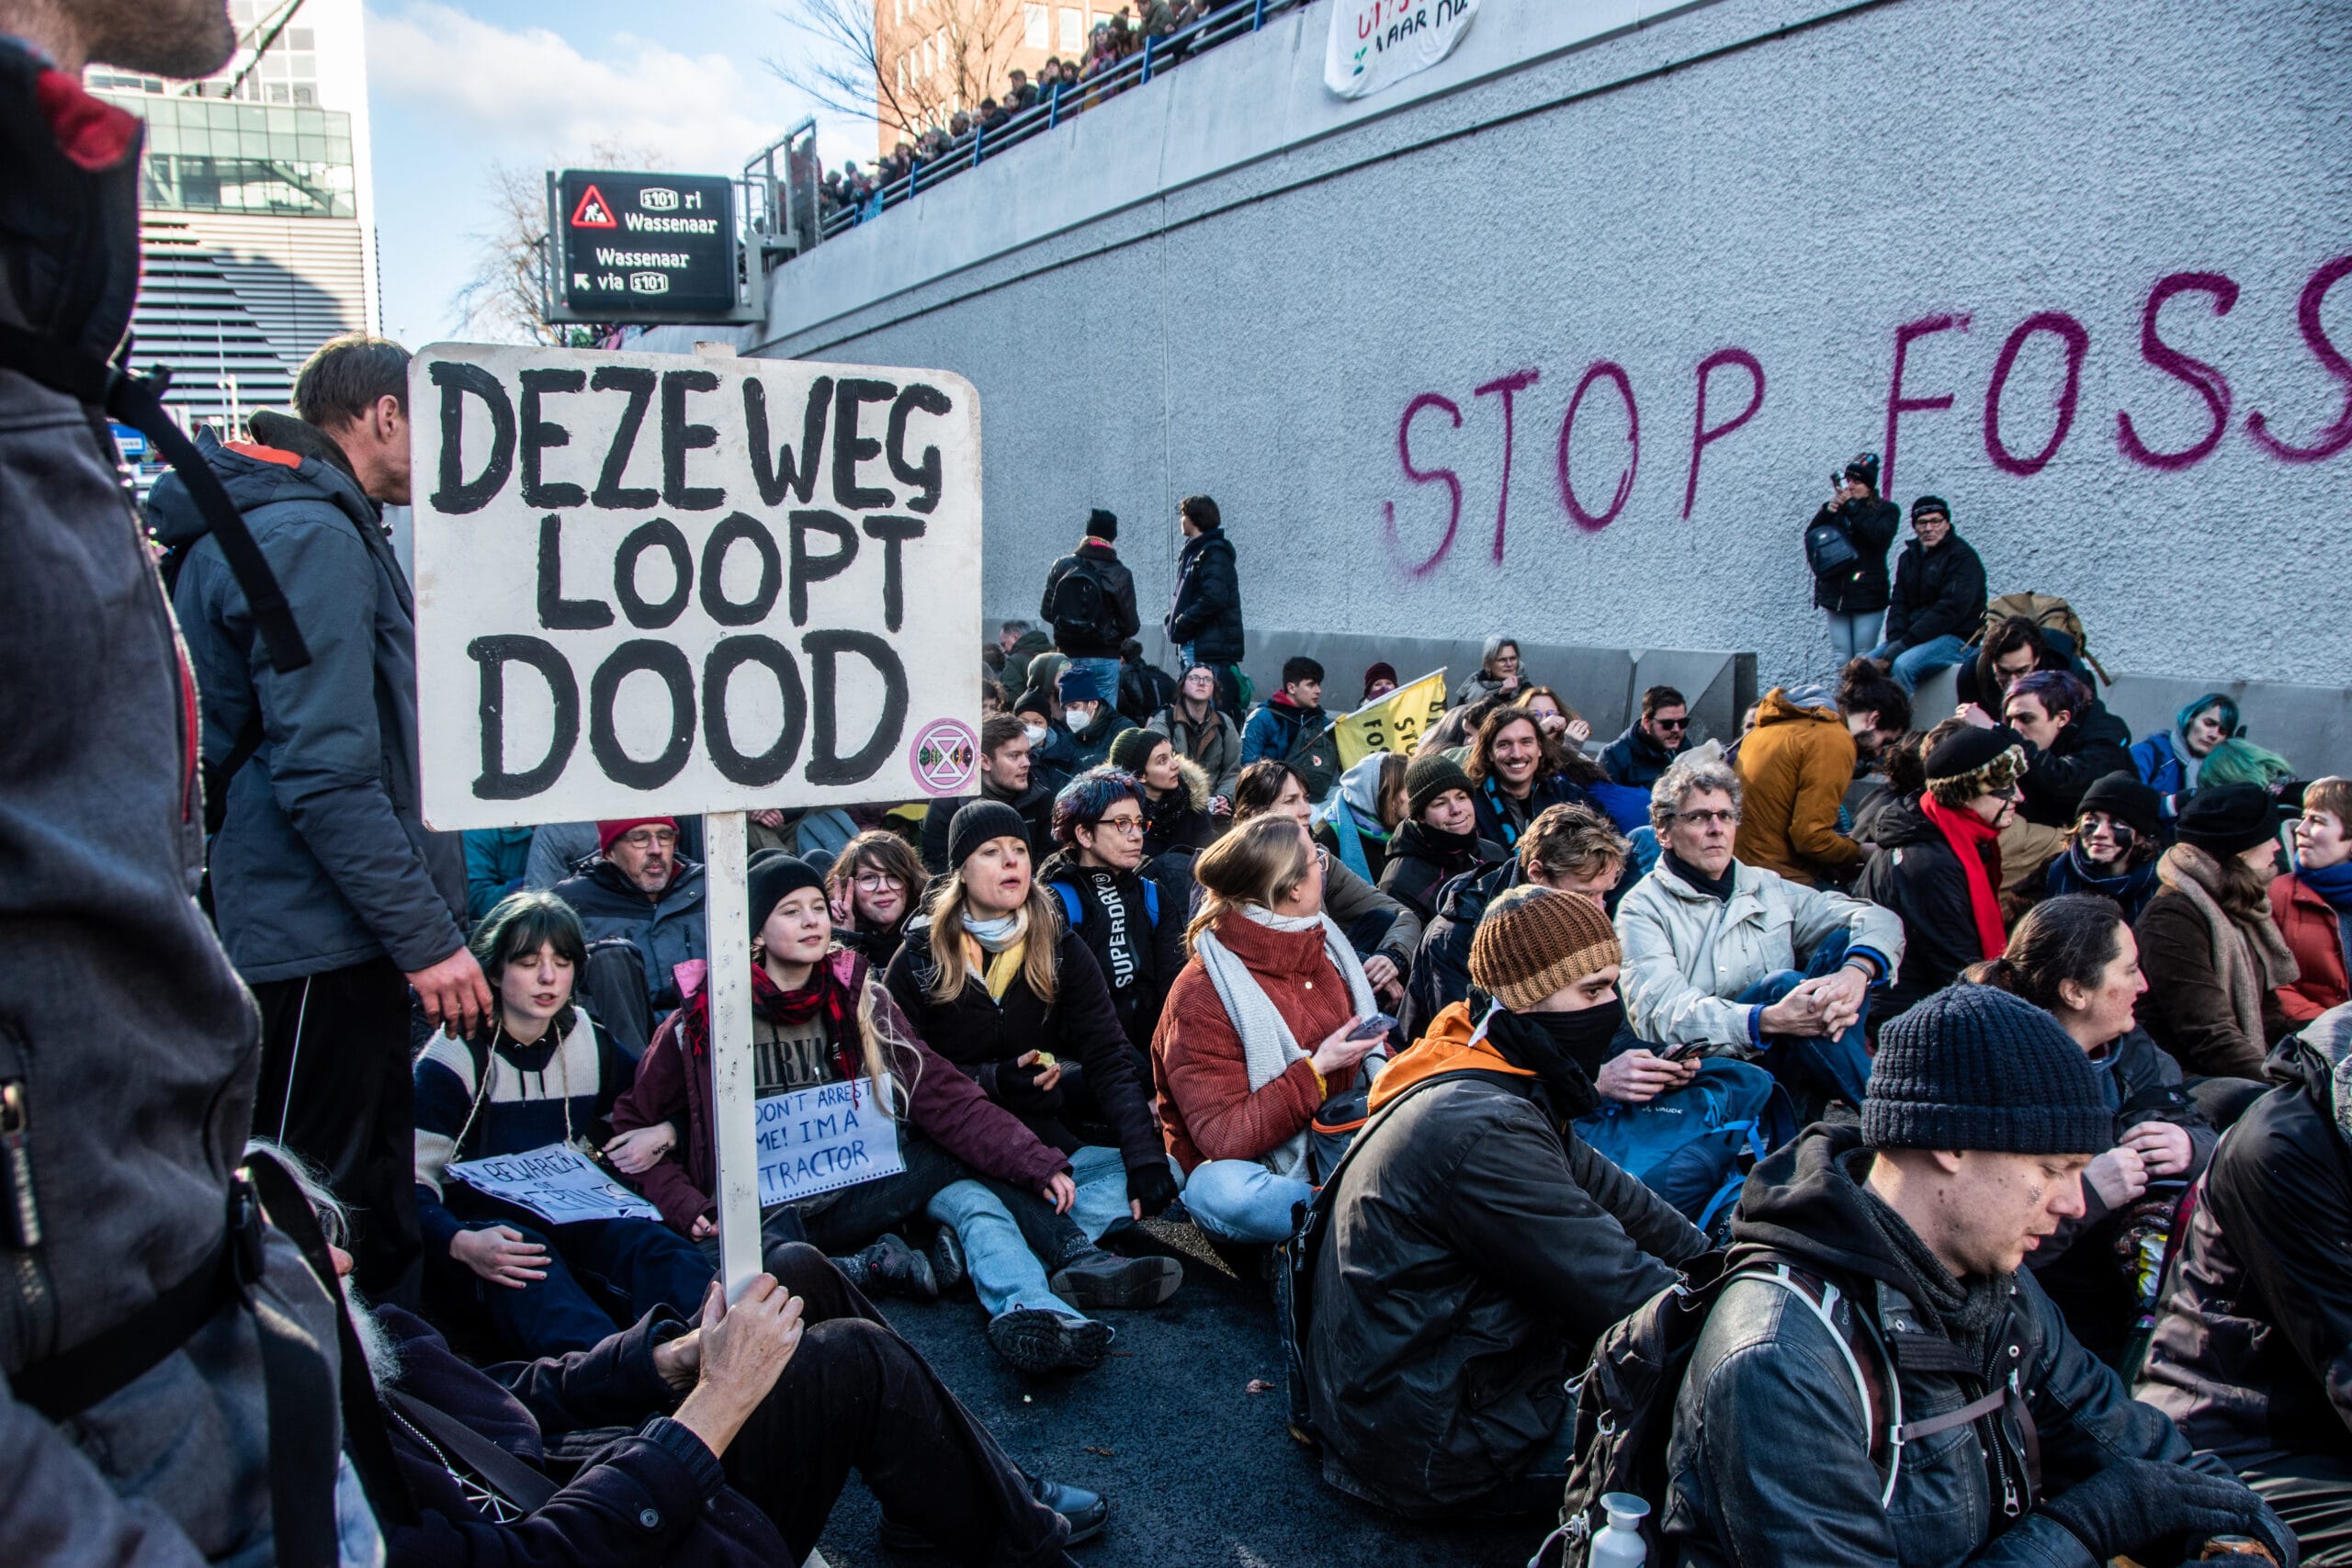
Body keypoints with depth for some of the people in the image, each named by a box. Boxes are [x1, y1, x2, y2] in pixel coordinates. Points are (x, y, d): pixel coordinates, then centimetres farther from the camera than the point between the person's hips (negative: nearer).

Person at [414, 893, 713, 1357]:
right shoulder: (455, 1057, -2)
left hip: (573, 1222, 4)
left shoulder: (591, 1045, 13)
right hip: (487, 1227, -4)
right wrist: (460, 1244, -30)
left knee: (656, 1246, -29)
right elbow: (413, 1181, -10)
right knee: (531, 1266, -39)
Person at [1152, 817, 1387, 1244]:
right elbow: (1221, 1137, -19)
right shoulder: (1200, 994, -14)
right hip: (1256, 1168, -5)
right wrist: (1316, 1071, -21)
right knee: (1221, 1192, -39)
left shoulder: (1323, 946, 7)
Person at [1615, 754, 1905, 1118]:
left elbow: (1880, 920, 7)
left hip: (1784, 1068, 5)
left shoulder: (1770, 889, 16)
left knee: (1844, 940, -11)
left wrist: (1855, 973, -18)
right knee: (1781, 983, -28)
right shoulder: (1643, 908, 0)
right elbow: (1661, 1013, -16)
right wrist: (1769, 1020, -32)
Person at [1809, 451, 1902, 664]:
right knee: (1842, 660, 2)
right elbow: (1810, 536, 5)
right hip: (1836, 595, 4)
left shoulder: (1886, 510, 5)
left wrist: (1852, 506, -11)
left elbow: (1879, 536, -15)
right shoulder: (1836, 508, 15)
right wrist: (1828, 510, -9)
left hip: (1867, 595, -4)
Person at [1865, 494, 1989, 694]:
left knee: (1902, 665, -32)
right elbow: (1898, 604, 8)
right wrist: (1895, 640, -13)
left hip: (1957, 638, -7)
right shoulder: (1909, 557, 14)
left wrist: (1904, 644, -22)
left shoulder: (1962, 556, -8)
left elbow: (1950, 610, -18)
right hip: (1911, 635, 7)